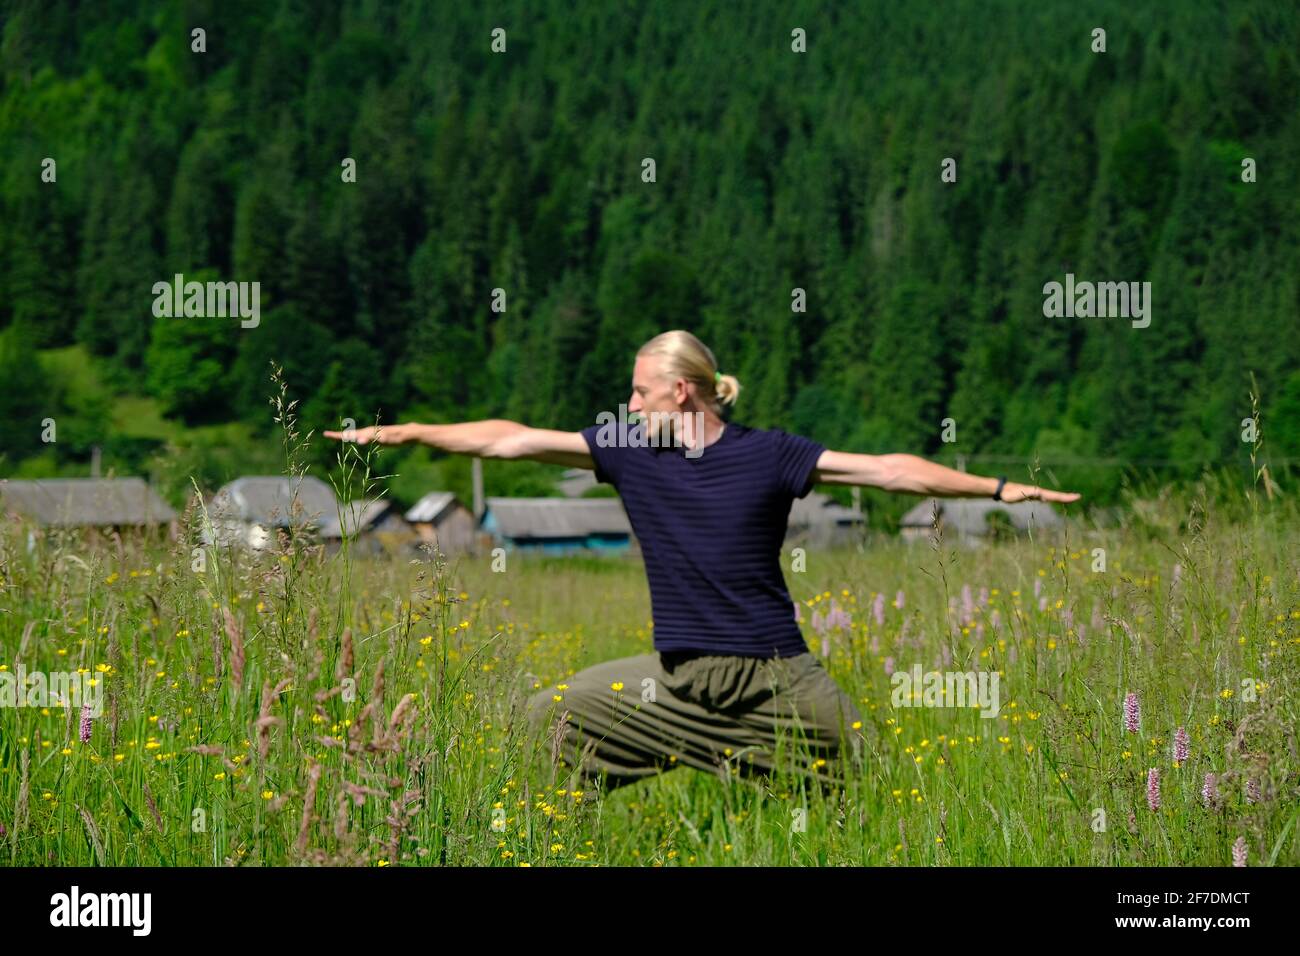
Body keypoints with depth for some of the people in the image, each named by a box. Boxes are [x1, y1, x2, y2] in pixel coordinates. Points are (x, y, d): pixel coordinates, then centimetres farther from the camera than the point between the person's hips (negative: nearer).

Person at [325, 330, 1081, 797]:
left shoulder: (769, 454, -5)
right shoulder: (628, 451, 2)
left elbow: (887, 470, -7)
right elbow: (509, 440, 3)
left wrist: (996, 488, -12)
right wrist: (403, 433, 2)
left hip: (777, 679, -3)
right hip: (679, 681, 3)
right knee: (550, 717, -2)